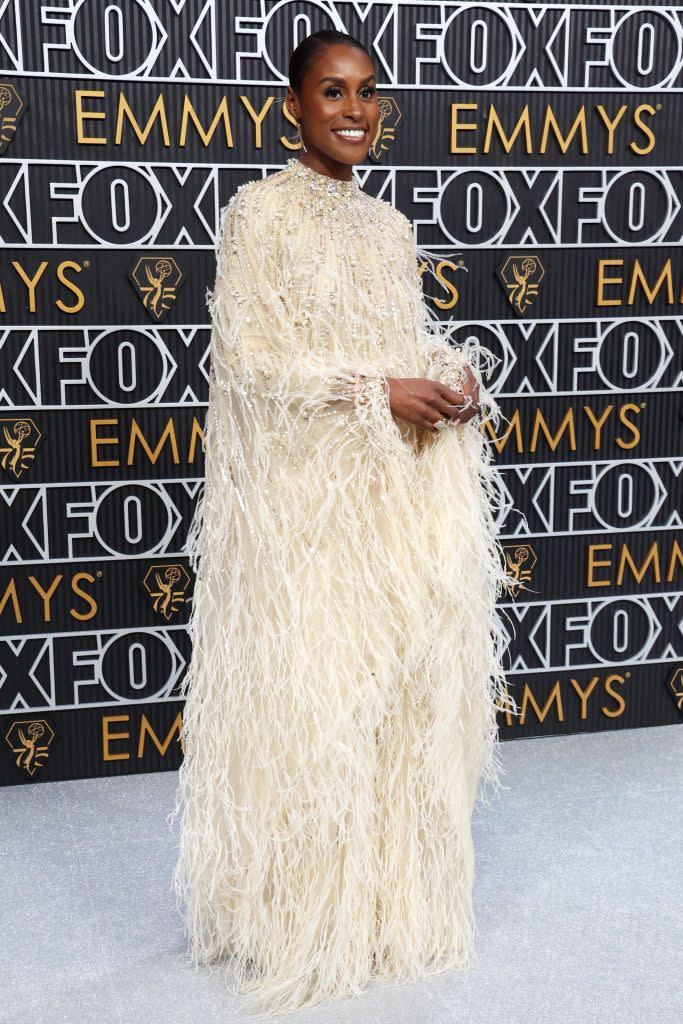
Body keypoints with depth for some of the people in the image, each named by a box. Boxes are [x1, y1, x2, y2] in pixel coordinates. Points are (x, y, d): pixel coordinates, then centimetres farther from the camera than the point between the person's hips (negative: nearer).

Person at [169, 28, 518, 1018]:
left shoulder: (390, 224, 16)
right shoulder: (260, 210, -5)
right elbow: (249, 356, -12)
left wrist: (458, 376, -2)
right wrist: (381, 391, -17)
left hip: (406, 490, 7)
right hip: (308, 495, -6)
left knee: (406, 678, 10)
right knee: (311, 690, -1)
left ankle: (390, 890, 27)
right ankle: (306, 910, 17)